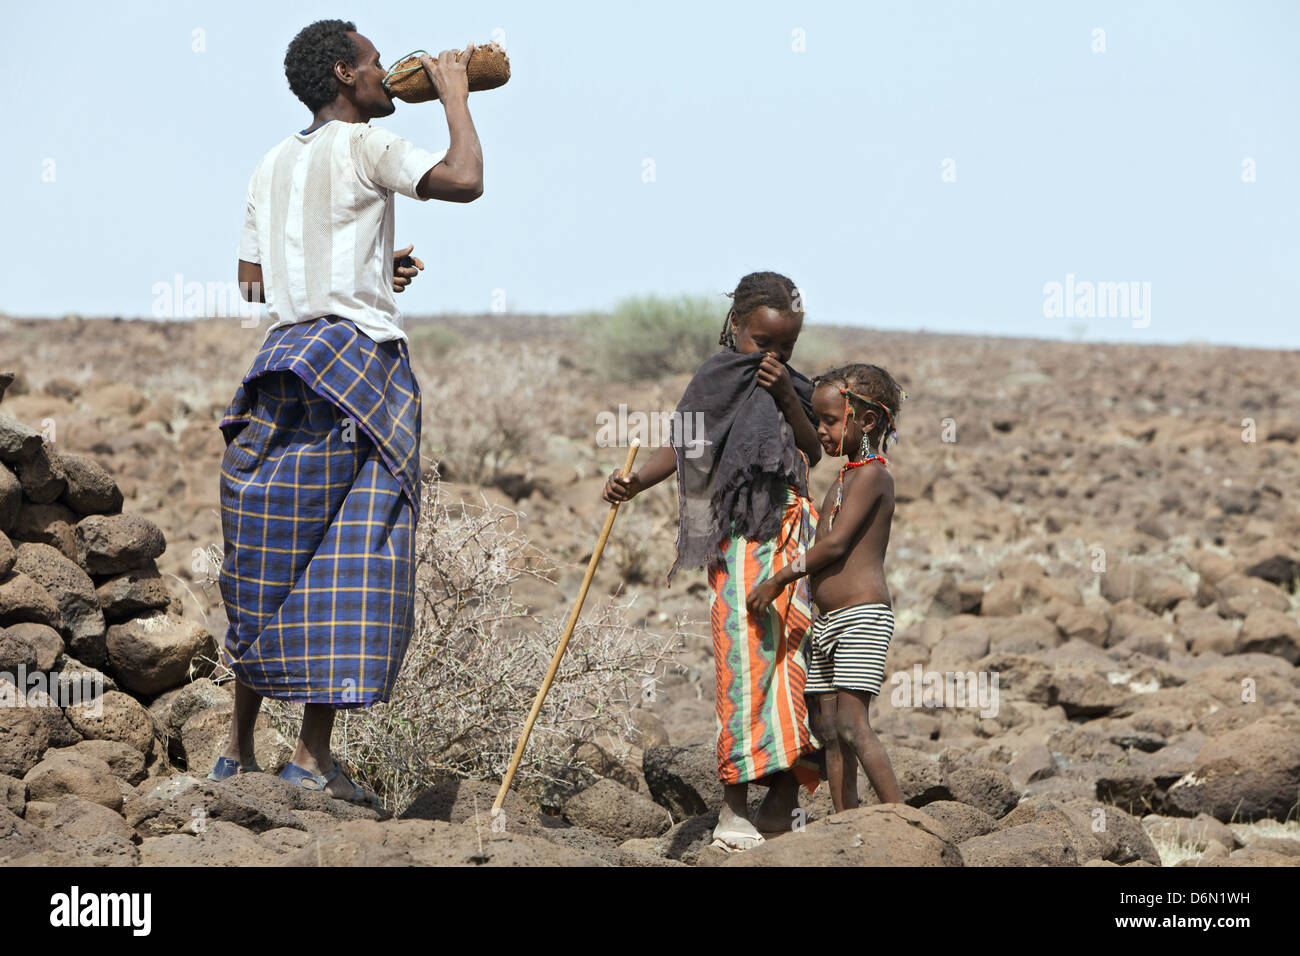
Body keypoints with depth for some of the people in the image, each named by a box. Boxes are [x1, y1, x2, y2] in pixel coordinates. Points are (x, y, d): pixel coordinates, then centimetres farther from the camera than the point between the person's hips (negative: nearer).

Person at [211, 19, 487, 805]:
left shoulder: (274, 164, 18)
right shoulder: (366, 145, -4)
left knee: (273, 564, 11)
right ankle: (313, 754, -11)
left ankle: (240, 748, 14)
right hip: (358, 354, -7)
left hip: (289, 352, 7)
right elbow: (464, 181, -17)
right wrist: (456, 98, 0)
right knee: (351, 558, -6)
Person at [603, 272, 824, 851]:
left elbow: (813, 452, 9)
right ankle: (734, 804, -11)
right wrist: (634, 483, -9)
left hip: (794, 537, 5)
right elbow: (684, 449, 5)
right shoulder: (717, 380, 3)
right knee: (745, 657, -12)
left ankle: (782, 801, 10)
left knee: (793, 654, 3)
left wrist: (788, 398, -4)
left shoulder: (791, 386, 15)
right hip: (743, 538, -5)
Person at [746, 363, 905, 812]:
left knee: (852, 725, -15)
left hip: (862, 615, -10)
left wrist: (779, 579, -12)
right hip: (827, 620, 10)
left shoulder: (872, 474, -10)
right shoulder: (845, 477, 19)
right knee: (828, 728, 6)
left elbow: (835, 544, -17)